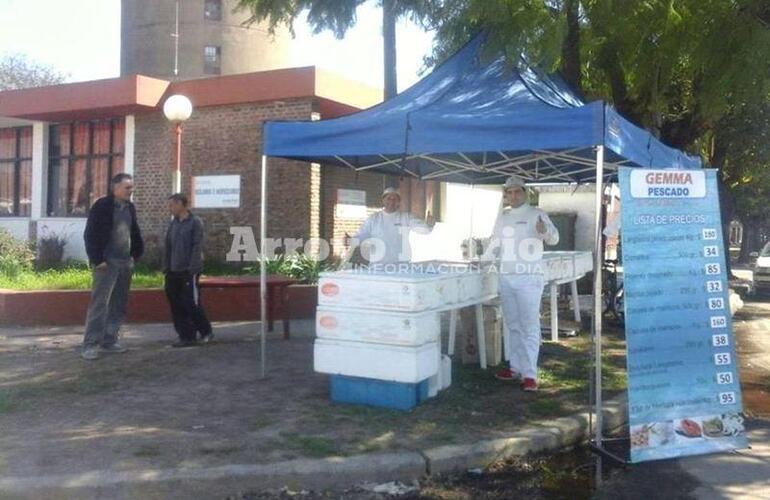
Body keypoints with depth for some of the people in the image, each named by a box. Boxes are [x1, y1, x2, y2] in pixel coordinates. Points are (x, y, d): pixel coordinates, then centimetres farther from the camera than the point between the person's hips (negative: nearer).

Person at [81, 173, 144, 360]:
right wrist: (97, 259, -14)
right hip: (106, 263, -7)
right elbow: (90, 234, -10)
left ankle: (109, 341, 18)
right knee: (99, 303, -7)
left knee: (118, 305, 10)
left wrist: (135, 254, 10)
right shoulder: (101, 206, -7)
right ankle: (91, 345, -4)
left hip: (125, 263, 7)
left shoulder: (130, 207, 12)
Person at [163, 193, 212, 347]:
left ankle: (206, 331, 15)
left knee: (191, 303, -3)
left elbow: (197, 247, -13)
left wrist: (192, 269, -18)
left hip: (189, 272, -7)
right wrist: (166, 268, 9)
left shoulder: (195, 222, -7)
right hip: (174, 272, 7)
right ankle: (186, 336, 14)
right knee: (176, 305, 6)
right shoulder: (173, 223, 13)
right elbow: (168, 247, 15)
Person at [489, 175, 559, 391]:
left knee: (529, 326, -6)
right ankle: (516, 368, 23)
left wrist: (545, 231, -35)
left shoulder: (536, 214, -5)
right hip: (506, 277, 7)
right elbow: (495, 242, 24)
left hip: (529, 277, -6)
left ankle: (530, 374, -5)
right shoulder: (502, 217, 13)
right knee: (512, 325, 13)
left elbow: (554, 238, -15)